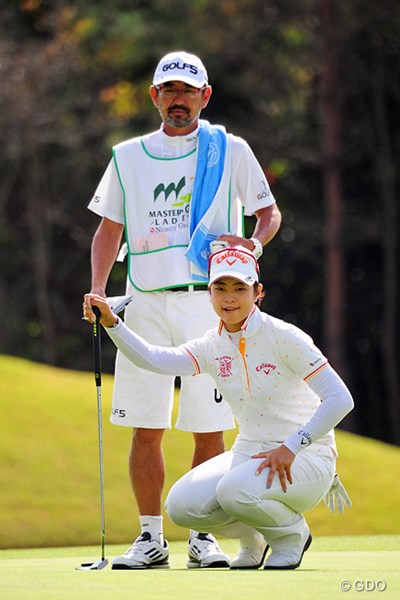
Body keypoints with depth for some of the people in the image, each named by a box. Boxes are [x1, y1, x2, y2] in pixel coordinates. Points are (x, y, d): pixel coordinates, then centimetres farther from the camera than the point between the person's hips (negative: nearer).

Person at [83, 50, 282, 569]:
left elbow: (268, 211, 12)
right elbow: (109, 228, 15)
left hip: (206, 300, -2)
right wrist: (98, 291, 1)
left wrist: (254, 243, -10)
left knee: (209, 429, -3)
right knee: (146, 428, -2)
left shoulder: (230, 151, 7)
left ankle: (203, 536, 6)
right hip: (145, 305, 2)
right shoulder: (128, 157, 13)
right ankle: (151, 539, 6)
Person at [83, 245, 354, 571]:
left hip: (306, 459, -6)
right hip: (248, 454, 6)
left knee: (235, 491, -33)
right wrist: (111, 322, -26)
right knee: (182, 505, -14)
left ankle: (292, 534, -2)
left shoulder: (284, 338, -15)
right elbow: (154, 358, -13)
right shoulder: (214, 346, 2)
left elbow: (340, 399, -20)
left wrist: (291, 448, -24)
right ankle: (254, 539, 14)